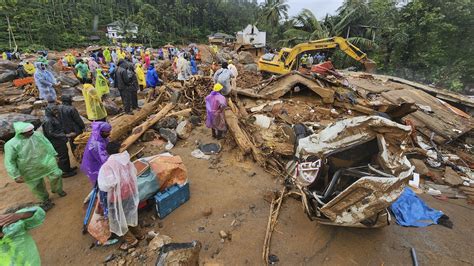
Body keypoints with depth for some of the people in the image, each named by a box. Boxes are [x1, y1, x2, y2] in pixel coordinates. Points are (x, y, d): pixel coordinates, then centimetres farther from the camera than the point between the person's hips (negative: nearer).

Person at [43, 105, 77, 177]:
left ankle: (68, 168, 37)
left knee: (65, 154, 20)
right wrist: (66, 135, -23)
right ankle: (64, 172, 18)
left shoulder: (54, 117, 4)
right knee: (62, 156, 4)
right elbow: (51, 133, -24)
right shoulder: (47, 121, -23)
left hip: (61, 140, 9)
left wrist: (67, 135, 7)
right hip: (56, 142, -9)